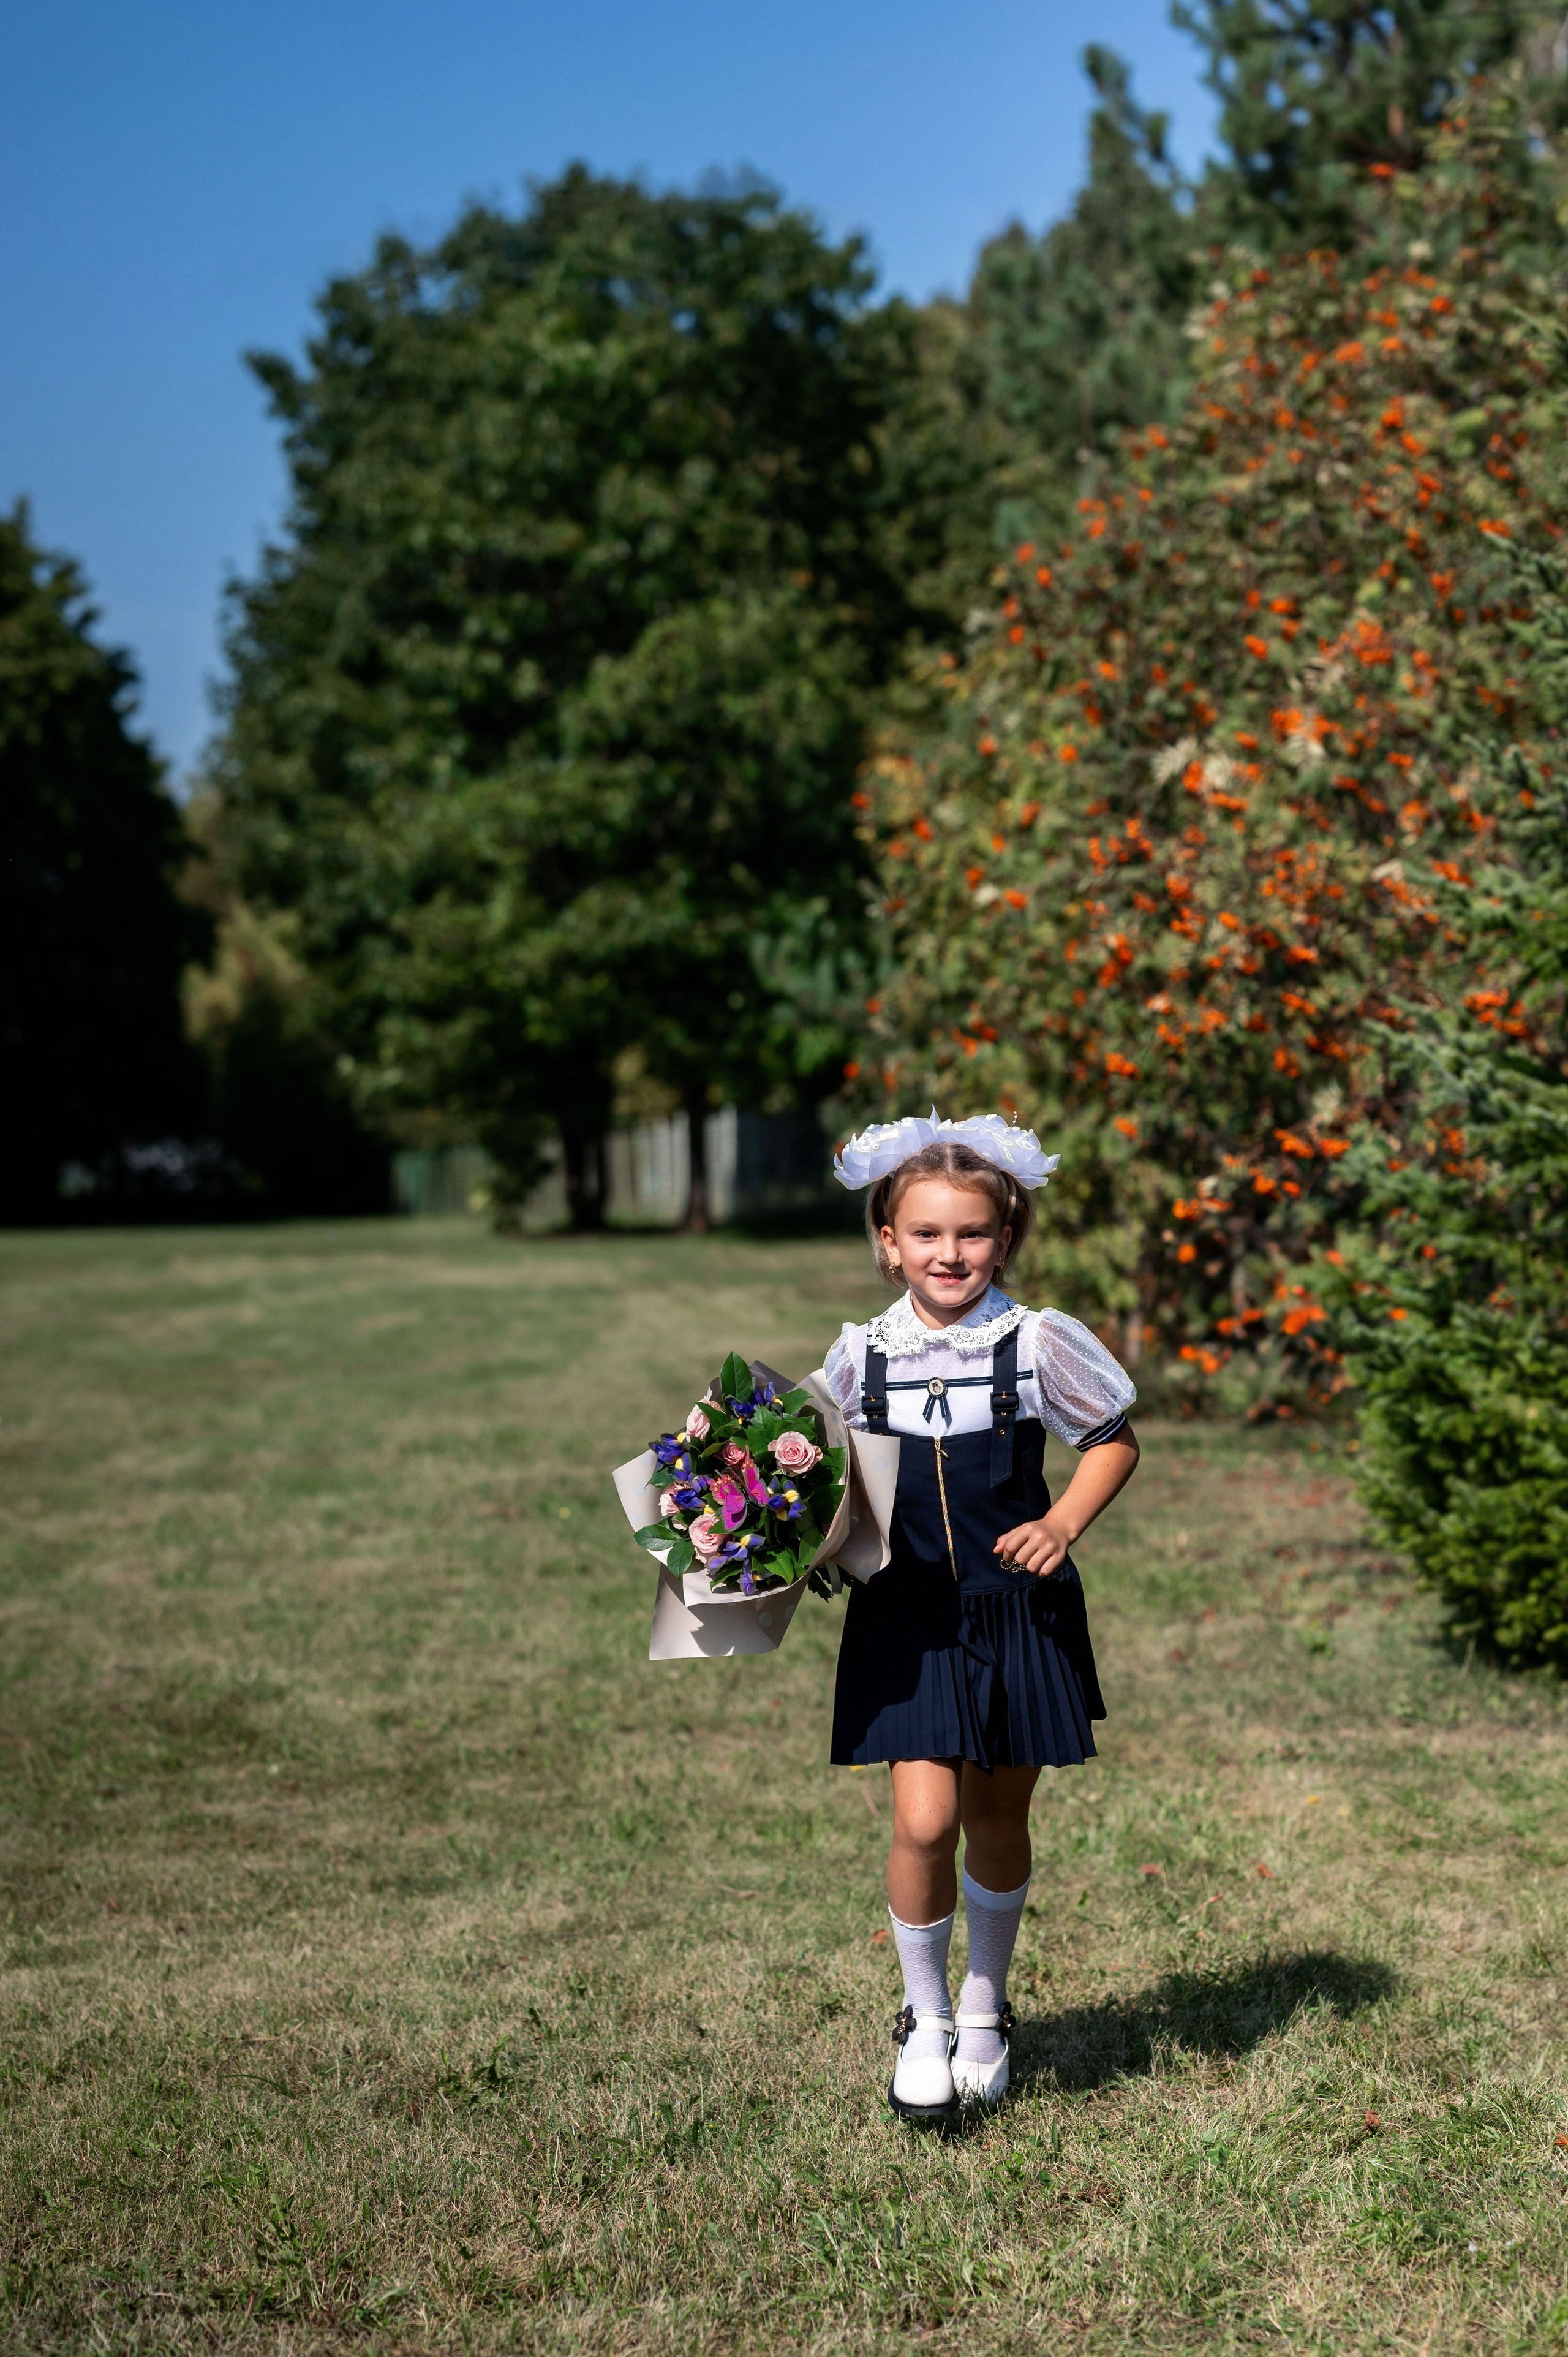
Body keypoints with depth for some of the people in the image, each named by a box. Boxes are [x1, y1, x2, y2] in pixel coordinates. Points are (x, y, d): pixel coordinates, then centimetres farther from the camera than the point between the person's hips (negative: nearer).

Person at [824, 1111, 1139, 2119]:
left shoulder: (1039, 1344, -7)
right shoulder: (861, 1356, -1)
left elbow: (1116, 1441, 4)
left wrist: (1063, 1523, -9)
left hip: (1019, 1612, 0)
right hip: (908, 1620, 0)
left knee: (998, 1819, 11)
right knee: (925, 1820, -11)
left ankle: (986, 2007, 34)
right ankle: (925, 2019, 12)